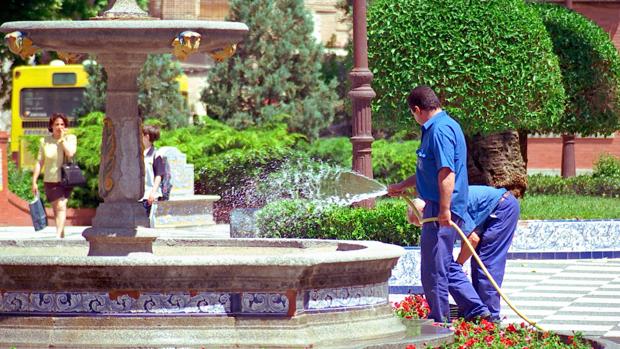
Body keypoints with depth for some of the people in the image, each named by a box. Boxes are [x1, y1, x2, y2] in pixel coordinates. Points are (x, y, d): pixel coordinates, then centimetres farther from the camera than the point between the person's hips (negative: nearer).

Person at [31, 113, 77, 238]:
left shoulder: (70, 138, 1)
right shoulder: (44, 141, 4)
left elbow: (70, 153, -18)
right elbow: (39, 162, 4)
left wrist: (62, 139, -10)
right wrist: (34, 182, 1)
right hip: (50, 180, 2)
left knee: (61, 206, -16)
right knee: (57, 208, 8)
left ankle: (58, 235, -23)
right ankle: (62, 236, 20)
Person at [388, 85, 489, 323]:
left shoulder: (440, 130, -16)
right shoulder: (441, 126, 18)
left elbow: (446, 172, -24)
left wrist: (444, 210, -27)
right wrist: (403, 186, 40)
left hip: (440, 209, -10)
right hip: (439, 208, 10)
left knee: (433, 268, -2)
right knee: (447, 265, 16)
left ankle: (440, 320, 6)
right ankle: (477, 310, 17)